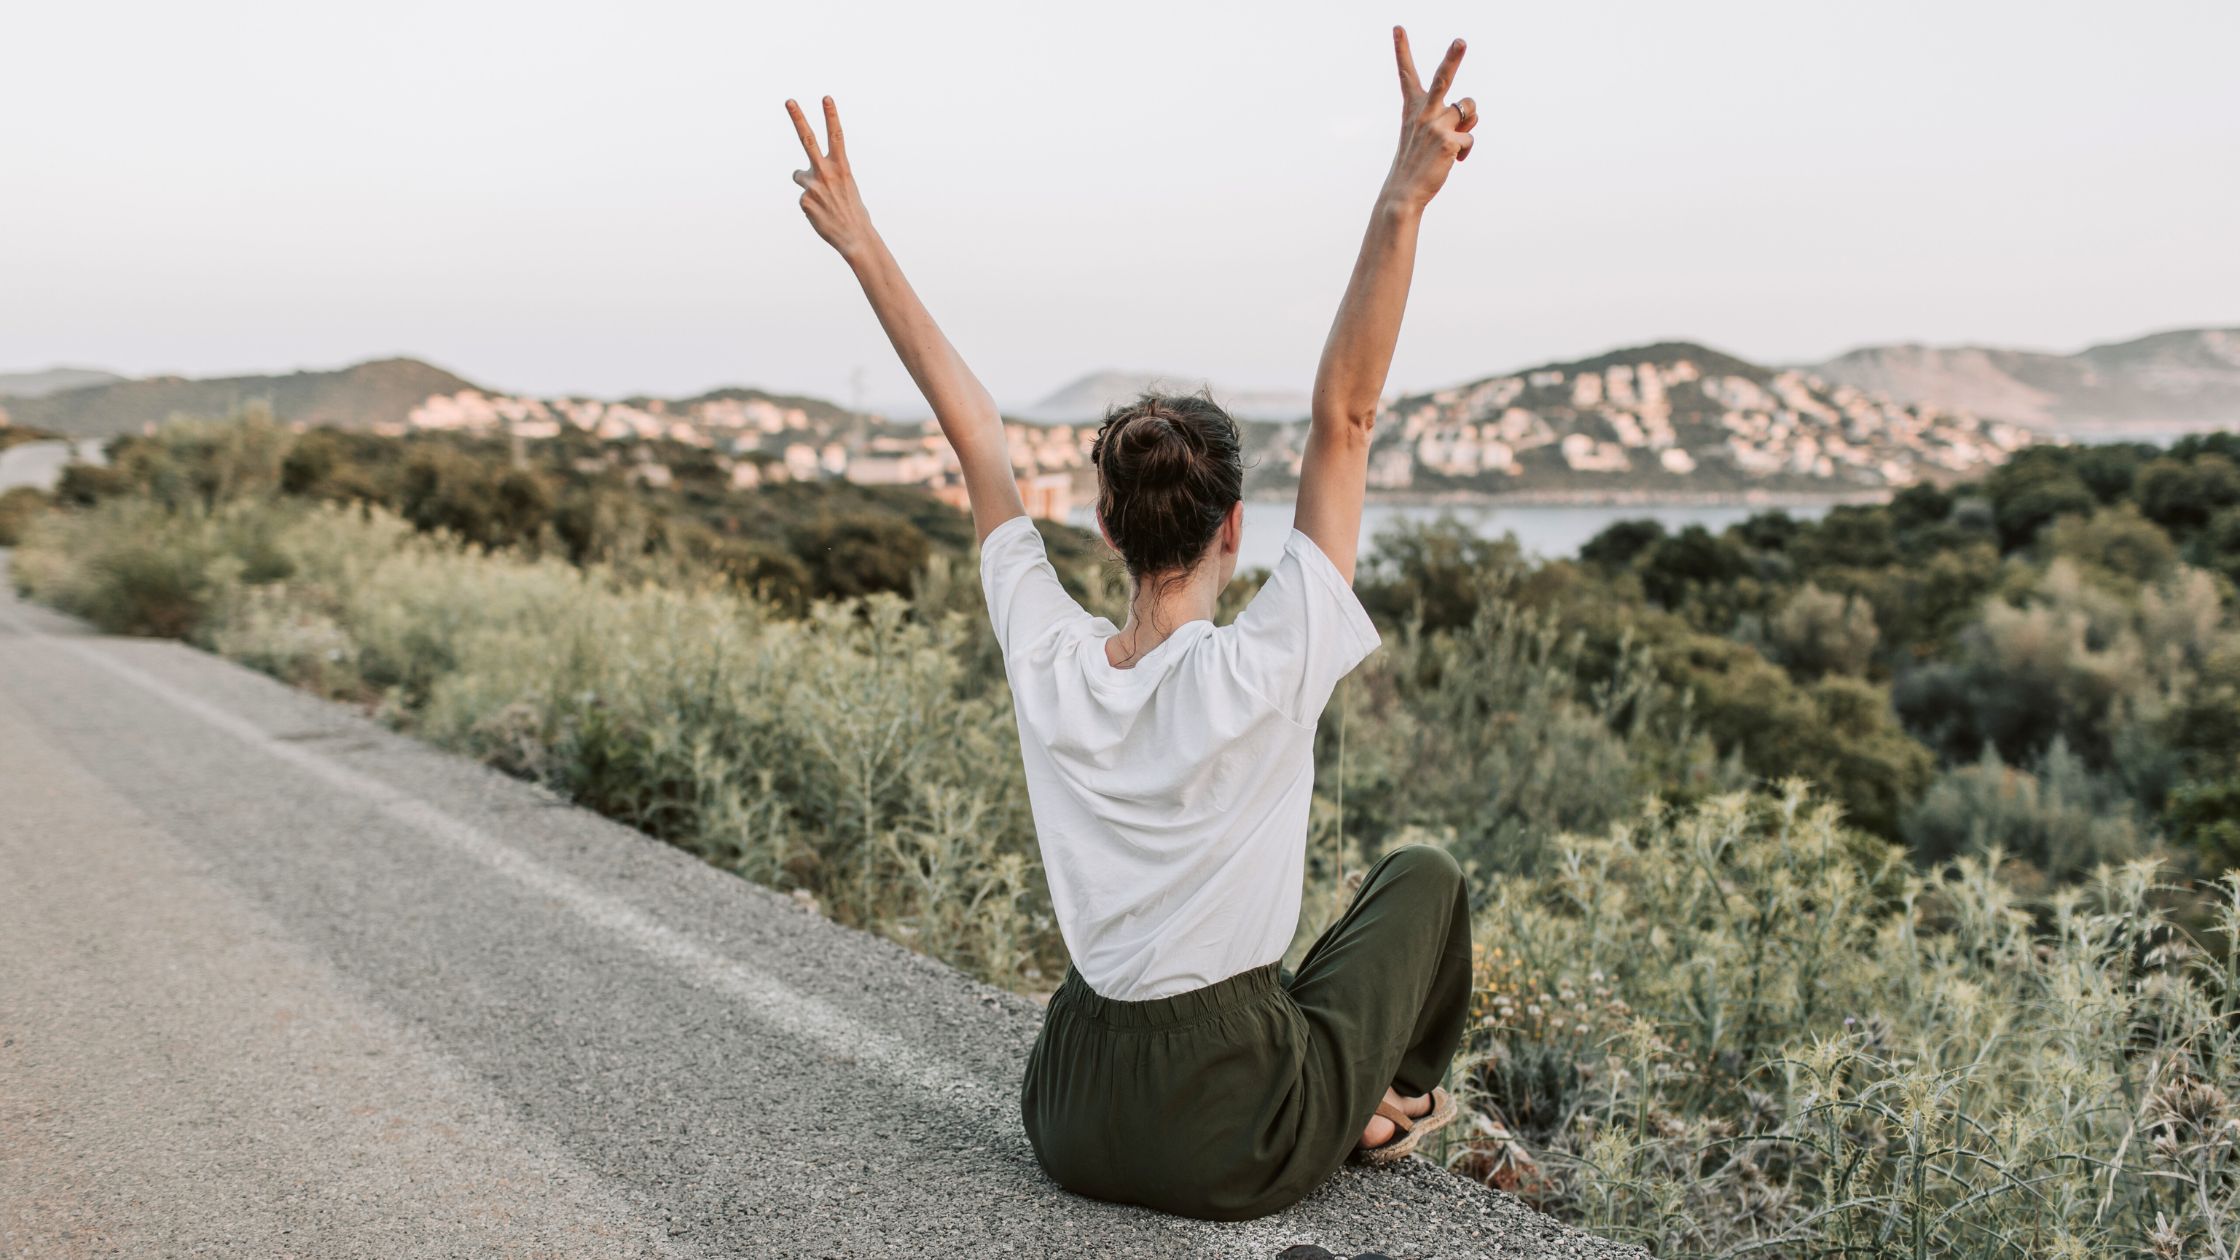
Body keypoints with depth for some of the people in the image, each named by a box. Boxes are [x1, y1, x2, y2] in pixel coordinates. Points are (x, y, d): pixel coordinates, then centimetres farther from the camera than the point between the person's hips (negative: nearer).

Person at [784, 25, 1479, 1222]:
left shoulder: (1047, 664, -7)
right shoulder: (1262, 673, -19)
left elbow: (975, 435, 0)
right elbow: (1343, 417, -22)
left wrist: (863, 246, 5)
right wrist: (1401, 205, -28)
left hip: (1076, 1127, 4)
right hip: (1238, 1148, -4)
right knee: (1421, 872, 21)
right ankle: (1390, 1102, 33)